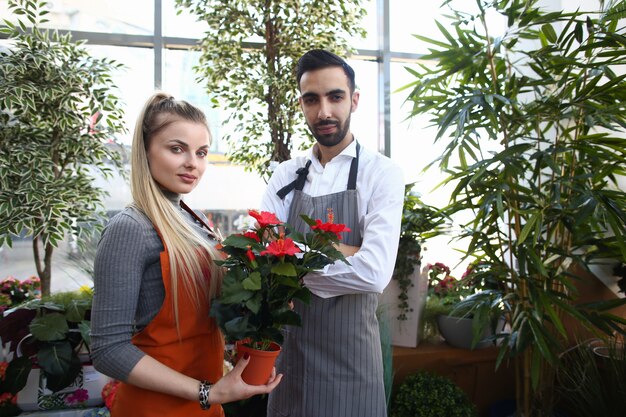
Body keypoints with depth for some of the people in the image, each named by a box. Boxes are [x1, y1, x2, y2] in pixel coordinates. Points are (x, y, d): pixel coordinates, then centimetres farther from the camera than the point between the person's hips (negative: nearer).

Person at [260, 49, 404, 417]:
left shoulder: (382, 173, -10)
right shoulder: (286, 176, 3)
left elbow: (374, 273, -22)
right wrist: (338, 251, -17)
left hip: (350, 356, -3)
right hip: (290, 349, 4)